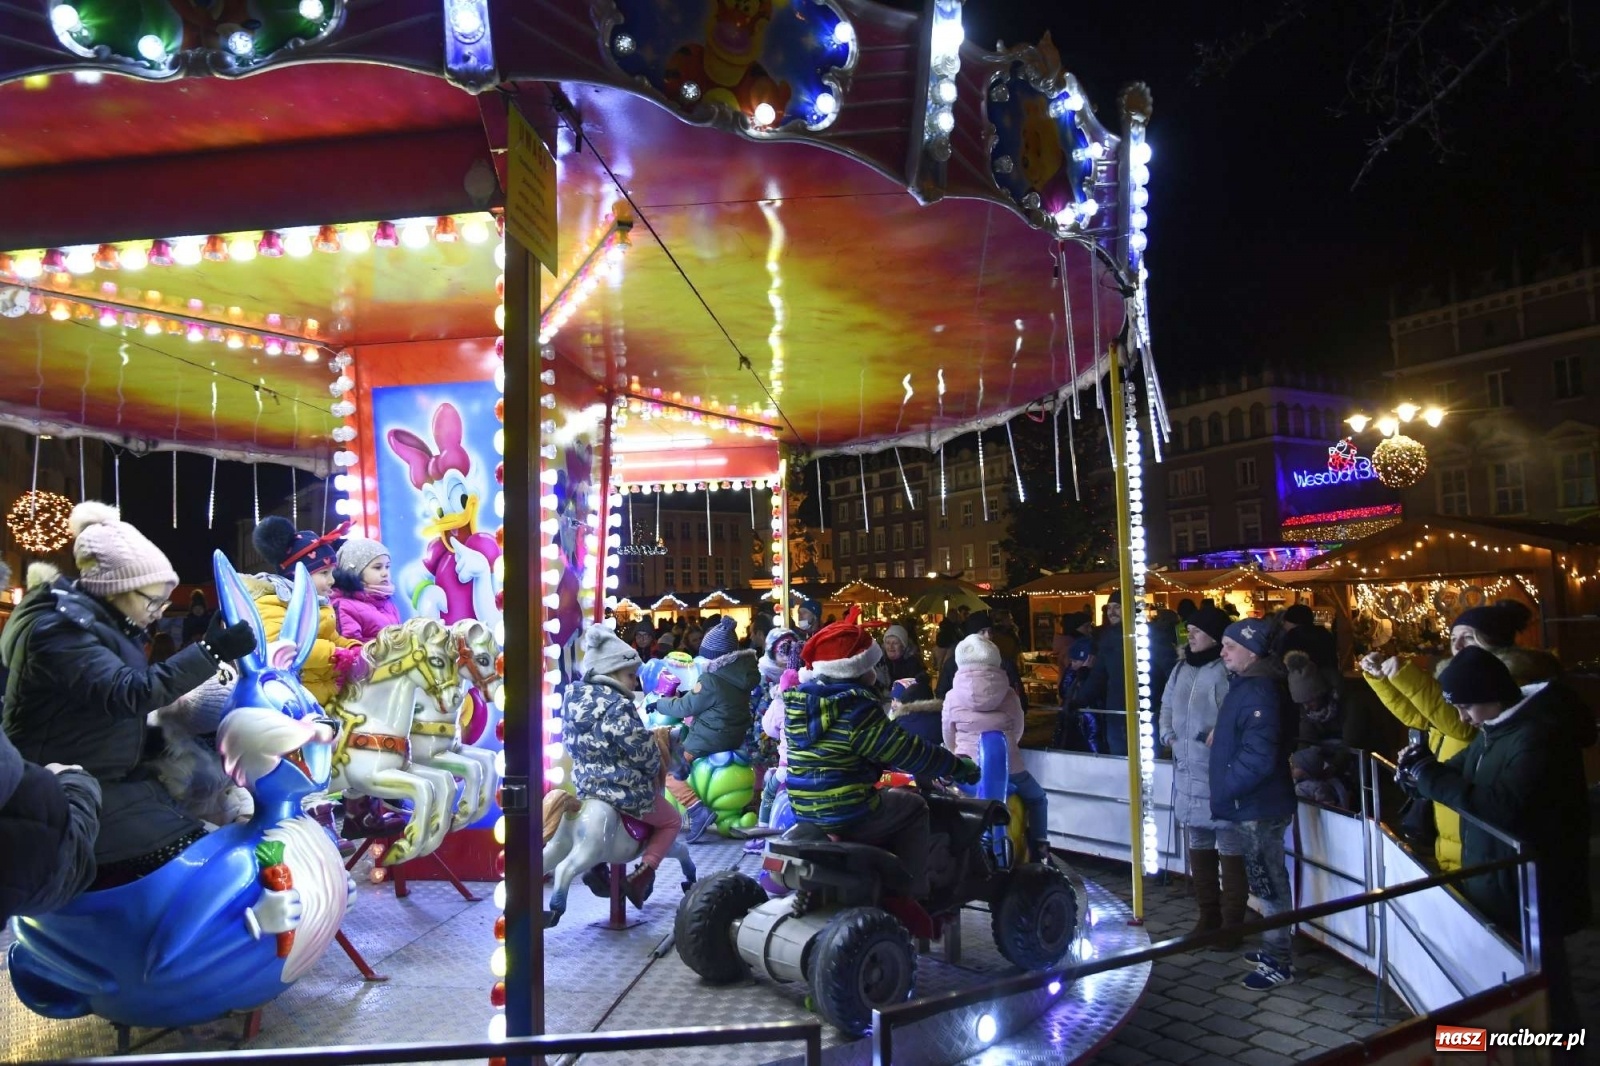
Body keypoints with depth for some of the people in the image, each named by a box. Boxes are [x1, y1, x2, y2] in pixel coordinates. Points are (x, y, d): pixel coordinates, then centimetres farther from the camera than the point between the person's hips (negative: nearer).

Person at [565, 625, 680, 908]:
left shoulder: (573, 699, 0)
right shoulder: (618, 707, -24)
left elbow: (571, 743, 10)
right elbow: (643, 752, -20)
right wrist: (655, 769, 1)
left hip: (585, 787, 7)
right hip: (627, 791, -7)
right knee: (670, 821, 18)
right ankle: (641, 877, 4)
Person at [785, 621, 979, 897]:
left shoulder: (797, 700, 4)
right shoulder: (858, 706, -20)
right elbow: (908, 752, -15)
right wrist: (960, 766, -3)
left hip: (803, 810, 8)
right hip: (849, 815, -8)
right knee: (914, 807, 15)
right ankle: (913, 896, 15)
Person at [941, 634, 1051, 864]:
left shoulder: (952, 697, -1)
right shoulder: (1009, 695, -2)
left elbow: (948, 740, 8)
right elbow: (1018, 732, 10)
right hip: (1008, 766, 0)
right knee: (1037, 798, 27)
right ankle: (1040, 851, 21)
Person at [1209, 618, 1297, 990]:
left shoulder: (1259, 692, -23)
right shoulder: (1245, 684, 9)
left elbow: (1258, 757, -28)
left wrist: (1225, 789, -20)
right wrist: (1220, 732, 5)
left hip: (1258, 805, -10)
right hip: (1251, 803, 10)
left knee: (1268, 882, 1)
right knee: (1266, 879, 20)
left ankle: (1280, 962, 13)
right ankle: (1275, 947, 33)